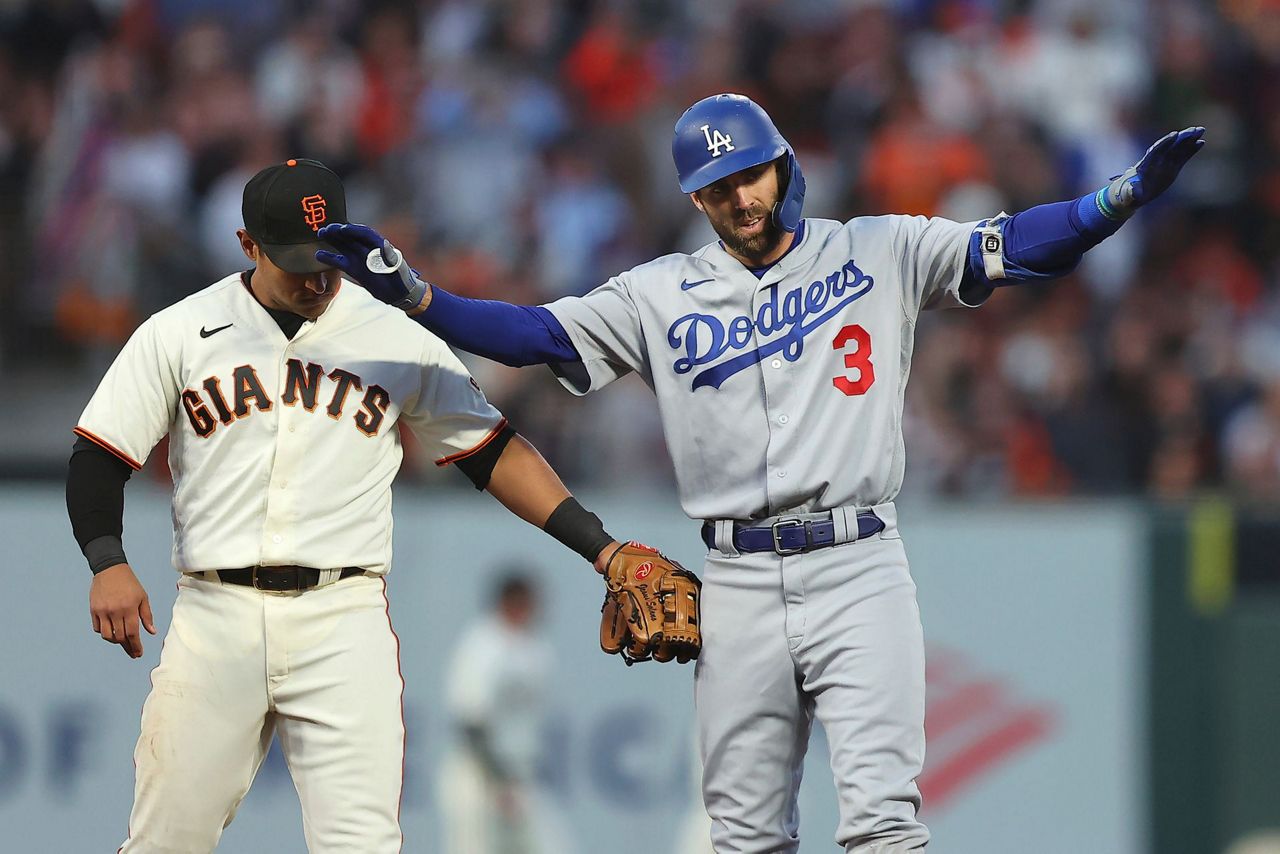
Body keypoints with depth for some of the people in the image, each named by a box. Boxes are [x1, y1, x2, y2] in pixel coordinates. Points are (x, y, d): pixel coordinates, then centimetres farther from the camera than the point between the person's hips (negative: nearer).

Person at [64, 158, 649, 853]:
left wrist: (598, 547, 1)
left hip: (345, 620, 0)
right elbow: (99, 461, 7)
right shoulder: (178, 334, 7)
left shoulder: (400, 340, 9)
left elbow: (494, 454, 11)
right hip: (215, 620, 0)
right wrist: (107, 562, -11)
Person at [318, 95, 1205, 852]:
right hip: (740, 587, 3)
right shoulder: (661, 295, 10)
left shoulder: (878, 254, 6)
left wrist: (1131, 190, -17)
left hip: (859, 574, -3)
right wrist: (407, 290, -10)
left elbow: (1013, 247, -1)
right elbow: (534, 333, 5)